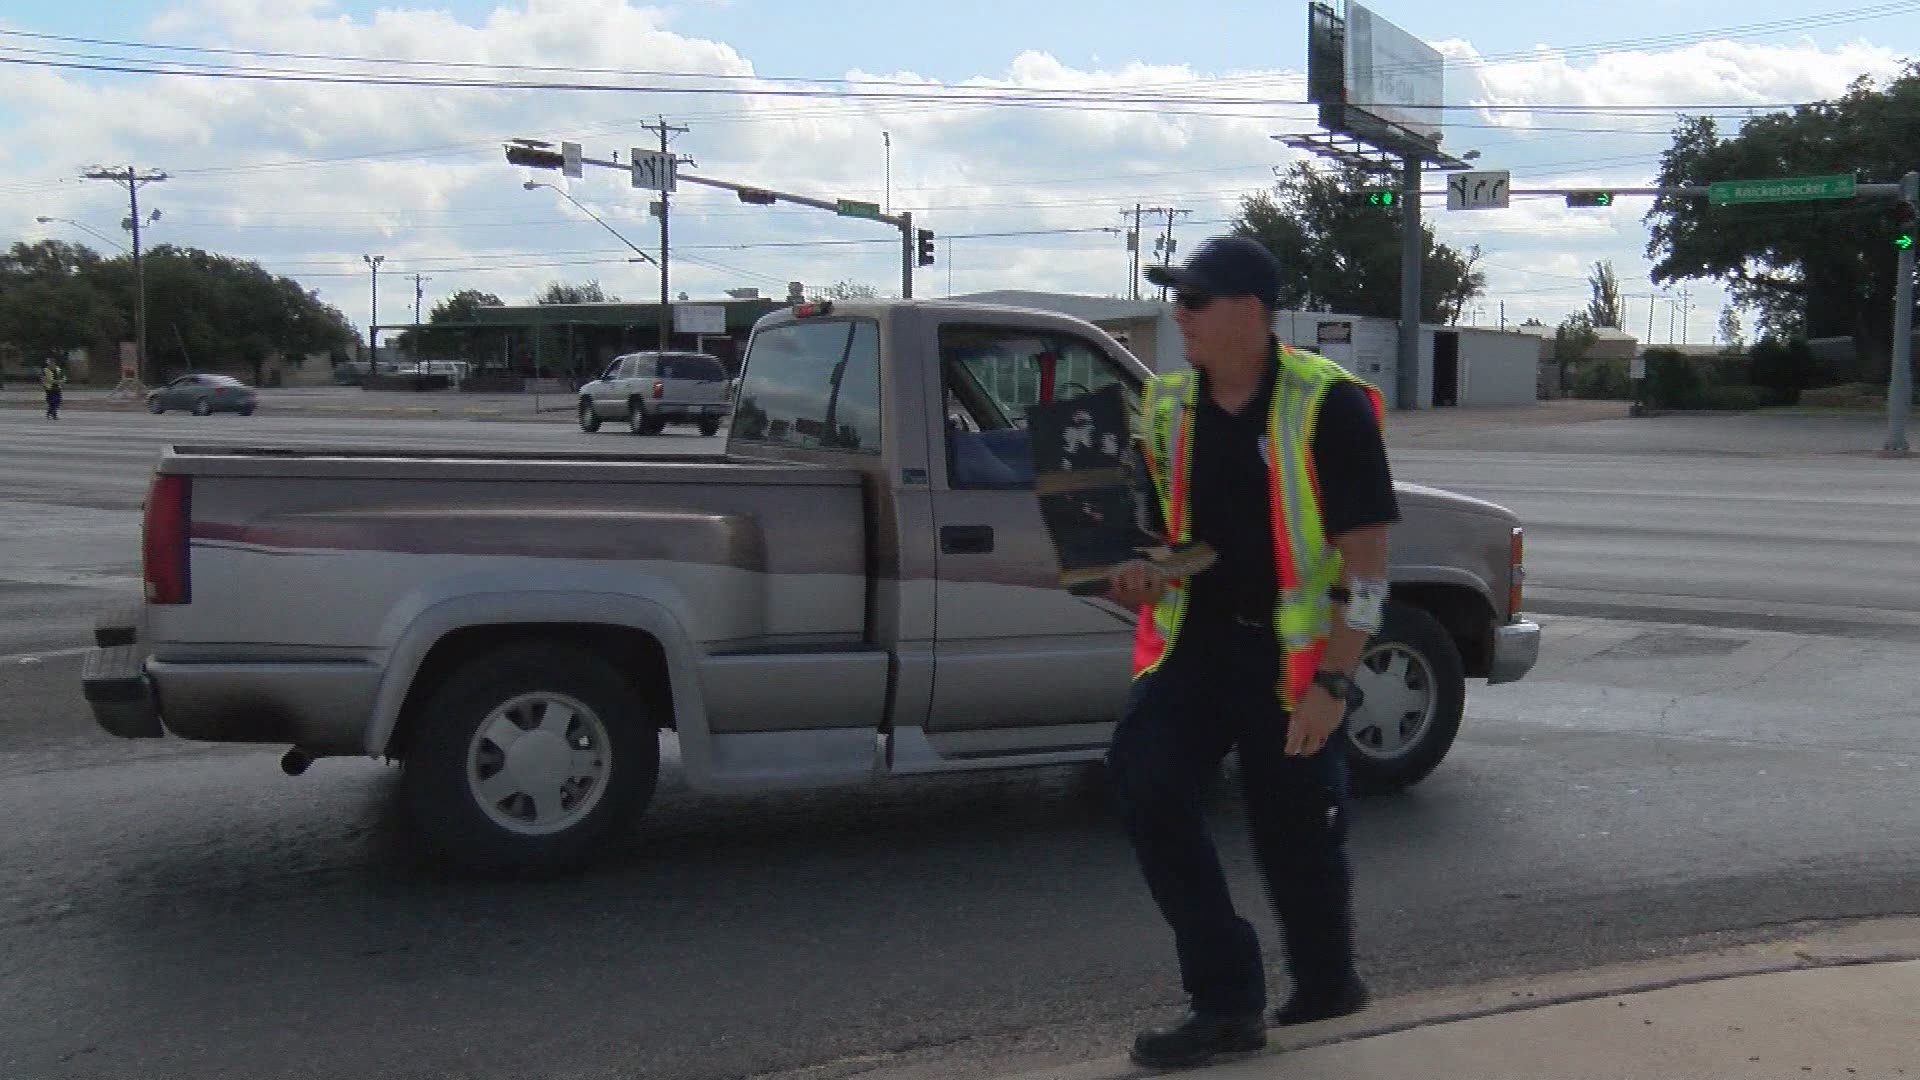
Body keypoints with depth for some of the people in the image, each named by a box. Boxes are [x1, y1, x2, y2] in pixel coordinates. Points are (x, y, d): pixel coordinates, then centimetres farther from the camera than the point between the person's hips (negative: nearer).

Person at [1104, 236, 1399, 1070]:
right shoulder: (1166, 406, 5)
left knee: (1297, 837, 5)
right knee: (1145, 782, -13)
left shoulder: (1327, 404, -12)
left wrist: (1332, 682, -17)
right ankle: (1227, 1004, -1)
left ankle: (1327, 994, 34)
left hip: (1293, 654, -5)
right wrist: (1135, 576, -6)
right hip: (1195, 636, 5)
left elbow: (1366, 559, -12)